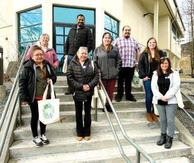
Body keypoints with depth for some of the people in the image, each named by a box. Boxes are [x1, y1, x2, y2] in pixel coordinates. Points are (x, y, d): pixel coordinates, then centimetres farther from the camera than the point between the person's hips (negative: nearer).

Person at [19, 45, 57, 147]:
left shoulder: (47, 65, 2)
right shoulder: (28, 67, -12)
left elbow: (54, 76, 15)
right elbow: (22, 81, -12)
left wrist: (51, 79, -9)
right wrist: (23, 97, -15)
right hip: (34, 98, -4)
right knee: (35, 117, 11)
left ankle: (43, 135, 36)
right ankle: (35, 137, 28)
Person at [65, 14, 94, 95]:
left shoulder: (87, 30, 5)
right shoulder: (72, 29, 19)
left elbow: (90, 42, -4)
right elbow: (67, 42, 18)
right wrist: (66, 52, 9)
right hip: (71, 55, 5)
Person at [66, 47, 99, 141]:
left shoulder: (92, 64, 3)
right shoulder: (72, 64, -4)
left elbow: (96, 76, 0)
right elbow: (70, 78, -10)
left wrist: (90, 85, -16)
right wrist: (81, 86, -17)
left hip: (88, 92, 2)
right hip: (77, 92, -1)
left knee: (87, 113, 11)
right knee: (78, 113, 10)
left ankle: (87, 133, 25)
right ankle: (79, 133, 24)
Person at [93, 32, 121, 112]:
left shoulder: (114, 50, 7)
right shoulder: (97, 50, 2)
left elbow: (119, 61, 12)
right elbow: (94, 62, 0)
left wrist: (117, 70, 2)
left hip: (112, 75, 2)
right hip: (102, 75, -2)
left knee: (110, 92, 9)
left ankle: (108, 105, 25)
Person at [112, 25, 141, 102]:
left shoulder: (133, 41, 16)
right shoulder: (117, 40, 3)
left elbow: (138, 51, 19)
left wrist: (137, 61, 12)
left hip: (131, 65, 3)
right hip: (121, 65, -3)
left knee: (129, 81, 10)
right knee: (120, 81, 6)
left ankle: (129, 95, 20)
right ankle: (119, 95, 17)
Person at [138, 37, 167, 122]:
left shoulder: (160, 53, 5)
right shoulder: (144, 54, -1)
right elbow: (140, 65, -5)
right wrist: (143, 76, -11)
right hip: (148, 78, -2)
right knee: (149, 96, 3)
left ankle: (154, 112, 20)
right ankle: (148, 113, 18)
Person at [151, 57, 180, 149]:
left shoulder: (174, 74, 2)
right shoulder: (156, 74, 9)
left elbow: (176, 86, -9)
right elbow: (153, 87, 0)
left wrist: (166, 96, -17)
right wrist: (161, 97, -12)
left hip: (171, 101, -3)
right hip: (159, 101, 3)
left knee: (170, 120, -1)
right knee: (162, 119, 12)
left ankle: (169, 139, 11)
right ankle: (163, 137, 25)